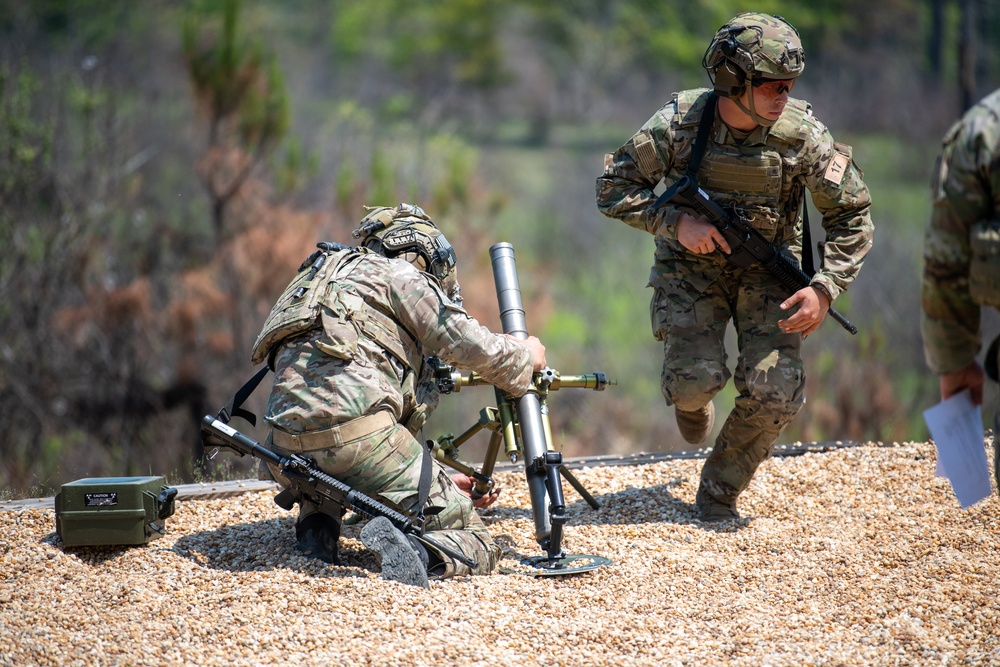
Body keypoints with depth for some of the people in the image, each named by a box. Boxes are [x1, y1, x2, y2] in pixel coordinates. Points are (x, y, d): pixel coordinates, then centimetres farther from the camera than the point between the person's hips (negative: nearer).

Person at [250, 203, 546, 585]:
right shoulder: (402, 275, 12)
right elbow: (472, 347, 3)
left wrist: (440, 483, 39)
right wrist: (527, 356, 24)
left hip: (287, 451, 7)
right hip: (356, 435, -7)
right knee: (475, 545, 0)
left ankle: (315, 525, 15)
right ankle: (421, 555, -29)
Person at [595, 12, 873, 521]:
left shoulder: (803, 135, -17)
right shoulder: (679, 122, -18)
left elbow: (851, 217, -7)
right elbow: (612, 189, -9)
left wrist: (824, 288, -19)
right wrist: (675, 221, -23)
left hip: (767, 270, 1)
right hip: (692, 265, -1)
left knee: (776, 393, -16)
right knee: (698, 378, -21)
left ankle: (719, 491, 9)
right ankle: (690, 399, 20)